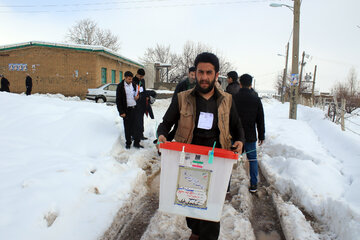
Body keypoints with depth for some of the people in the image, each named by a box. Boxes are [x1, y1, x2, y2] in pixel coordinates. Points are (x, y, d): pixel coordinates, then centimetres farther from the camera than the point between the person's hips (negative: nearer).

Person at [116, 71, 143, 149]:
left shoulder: (134, 85, 8)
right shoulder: (120, 86, -4)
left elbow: (138, 93, 23)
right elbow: (118, 100, -5)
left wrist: (138, 96, -3)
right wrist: (121, 112, -10)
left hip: (135, 108, 3)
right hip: (126, 110, -3)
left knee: (137, 126, 2)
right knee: (127, 127, 6)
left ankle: (136, 142, 10)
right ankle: (128, 143, 19)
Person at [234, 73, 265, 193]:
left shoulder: (233, 98, -5)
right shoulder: (256, 99, -1)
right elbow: (260, 120, 4)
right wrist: (261, 136, 12)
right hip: (250, 135, 1)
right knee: (253, 159, 14)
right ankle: (253, 185, 16)